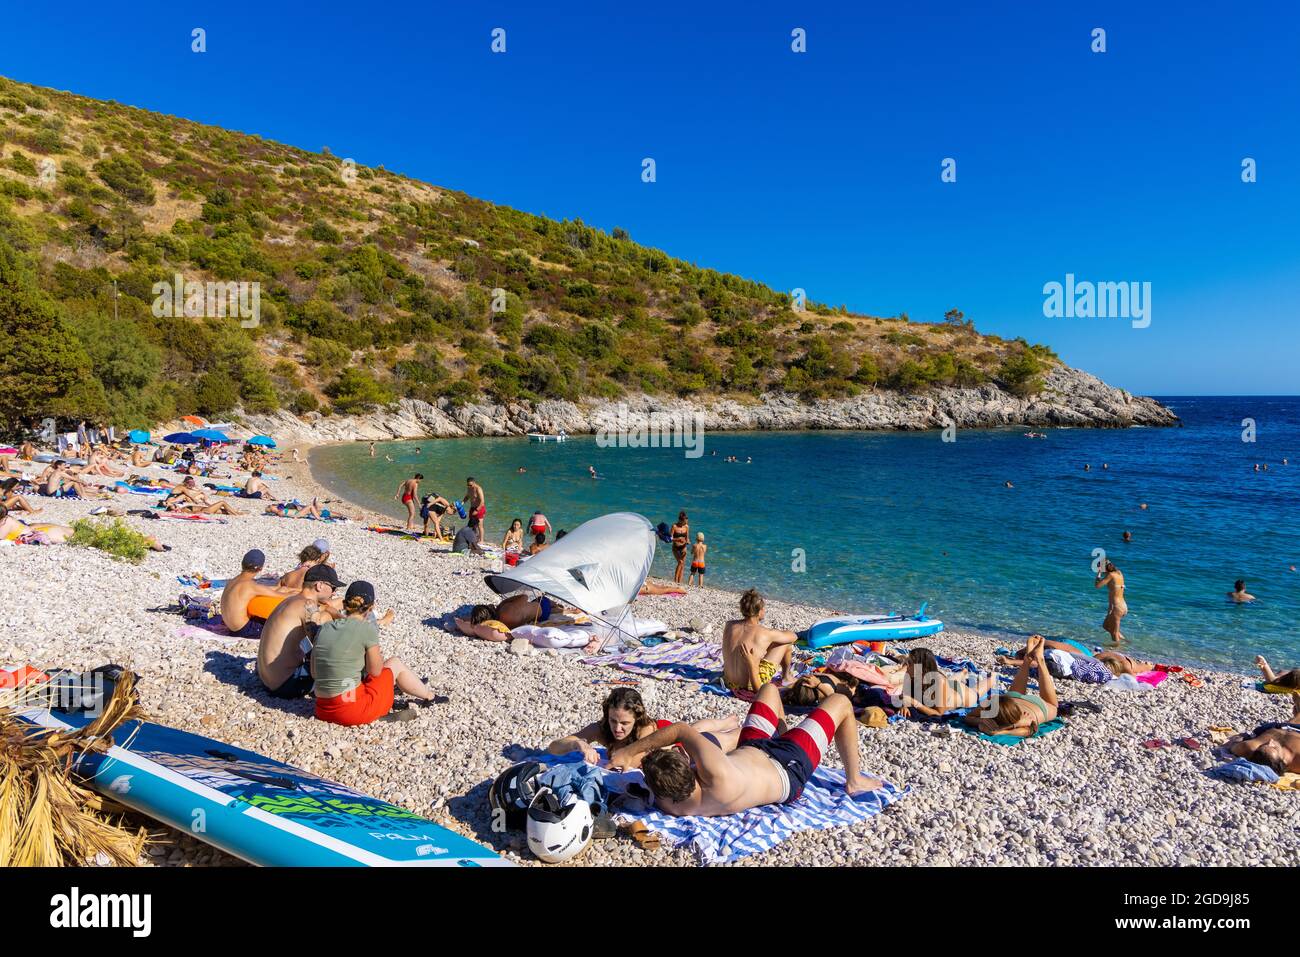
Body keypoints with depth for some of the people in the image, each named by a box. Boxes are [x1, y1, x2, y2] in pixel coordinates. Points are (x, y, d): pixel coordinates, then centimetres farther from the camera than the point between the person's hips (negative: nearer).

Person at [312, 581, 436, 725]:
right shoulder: (367, 628, -12)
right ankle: (429, 696, 35)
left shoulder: (323, 628, 4)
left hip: (324, 711, 6)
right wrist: (379, 658, 17)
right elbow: (375, 671, -4)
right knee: (395, 663, 17)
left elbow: (314, 673, 11)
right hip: (353, 710, -5)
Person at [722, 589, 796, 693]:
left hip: (729, 681, 5)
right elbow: (794, 636, 0)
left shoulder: (729, 625, -7)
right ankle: (786, 676, 33)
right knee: (787, 642, 7)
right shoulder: (766, 634, -19)